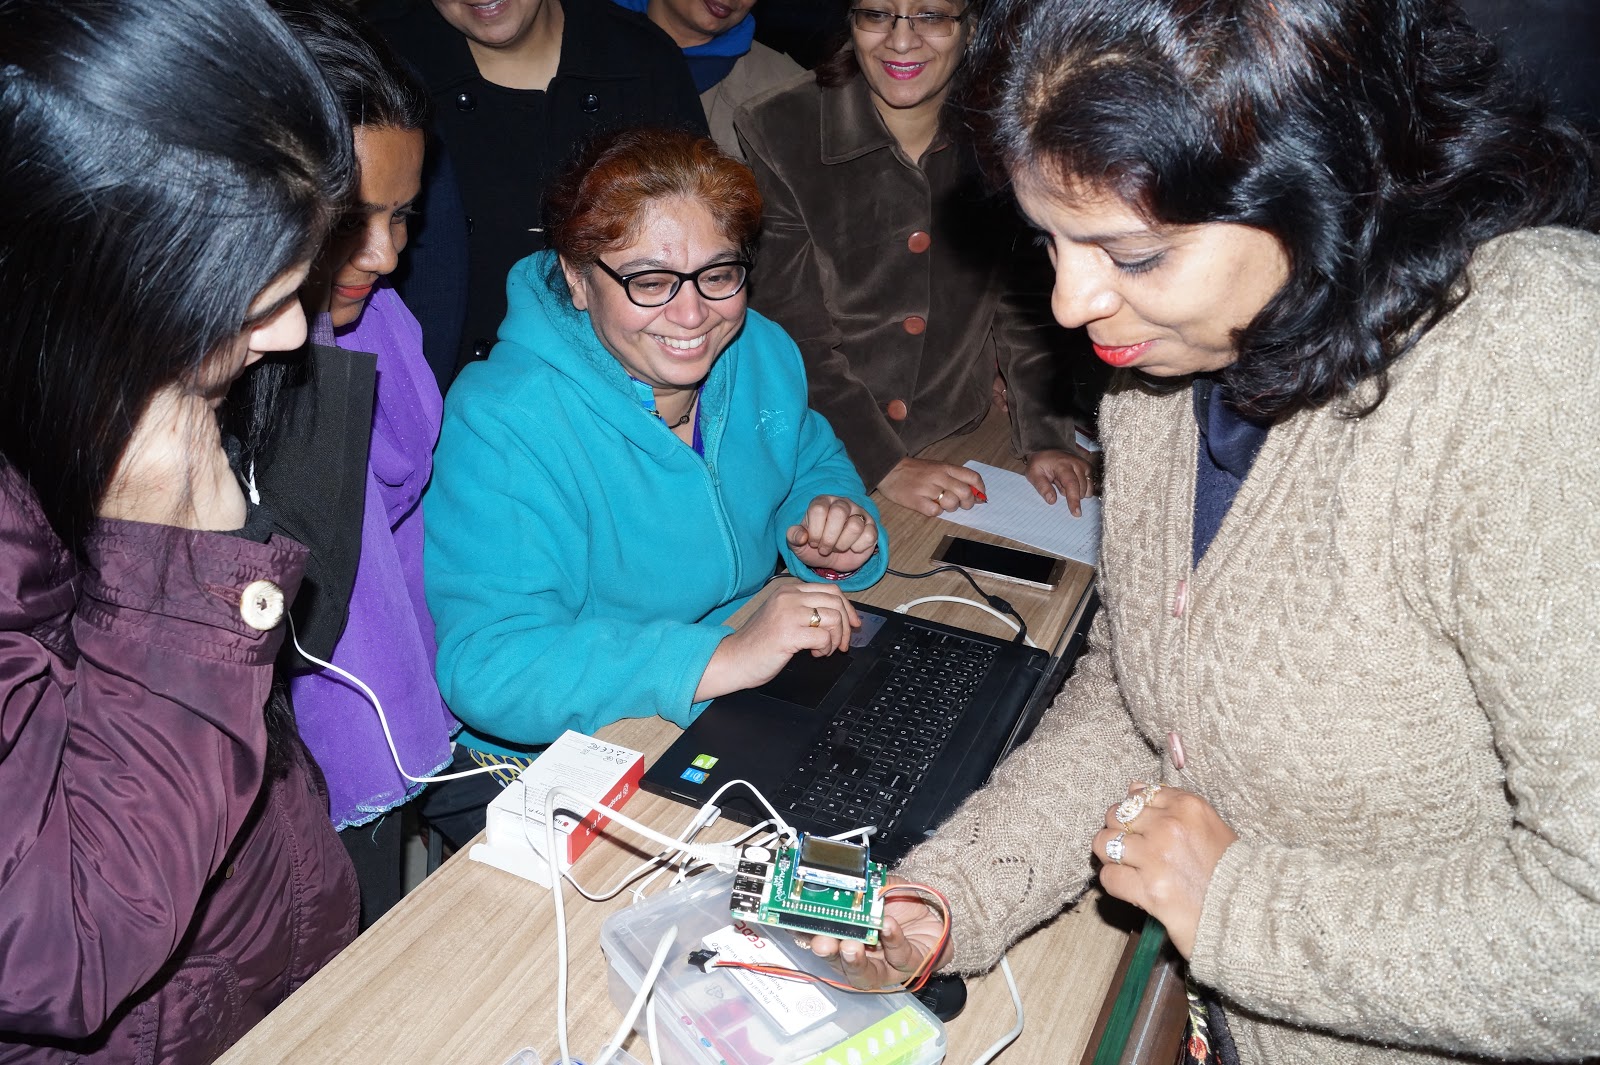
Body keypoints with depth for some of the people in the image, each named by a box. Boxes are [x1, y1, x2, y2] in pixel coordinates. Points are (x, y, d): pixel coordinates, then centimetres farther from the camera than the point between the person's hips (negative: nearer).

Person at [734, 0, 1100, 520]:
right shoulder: (778, 133, -12)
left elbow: (1023, 299, 9)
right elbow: (788, 331, -12)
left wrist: (1046, 438, 0)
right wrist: (883, 467, -15)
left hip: (955, 457, 2)